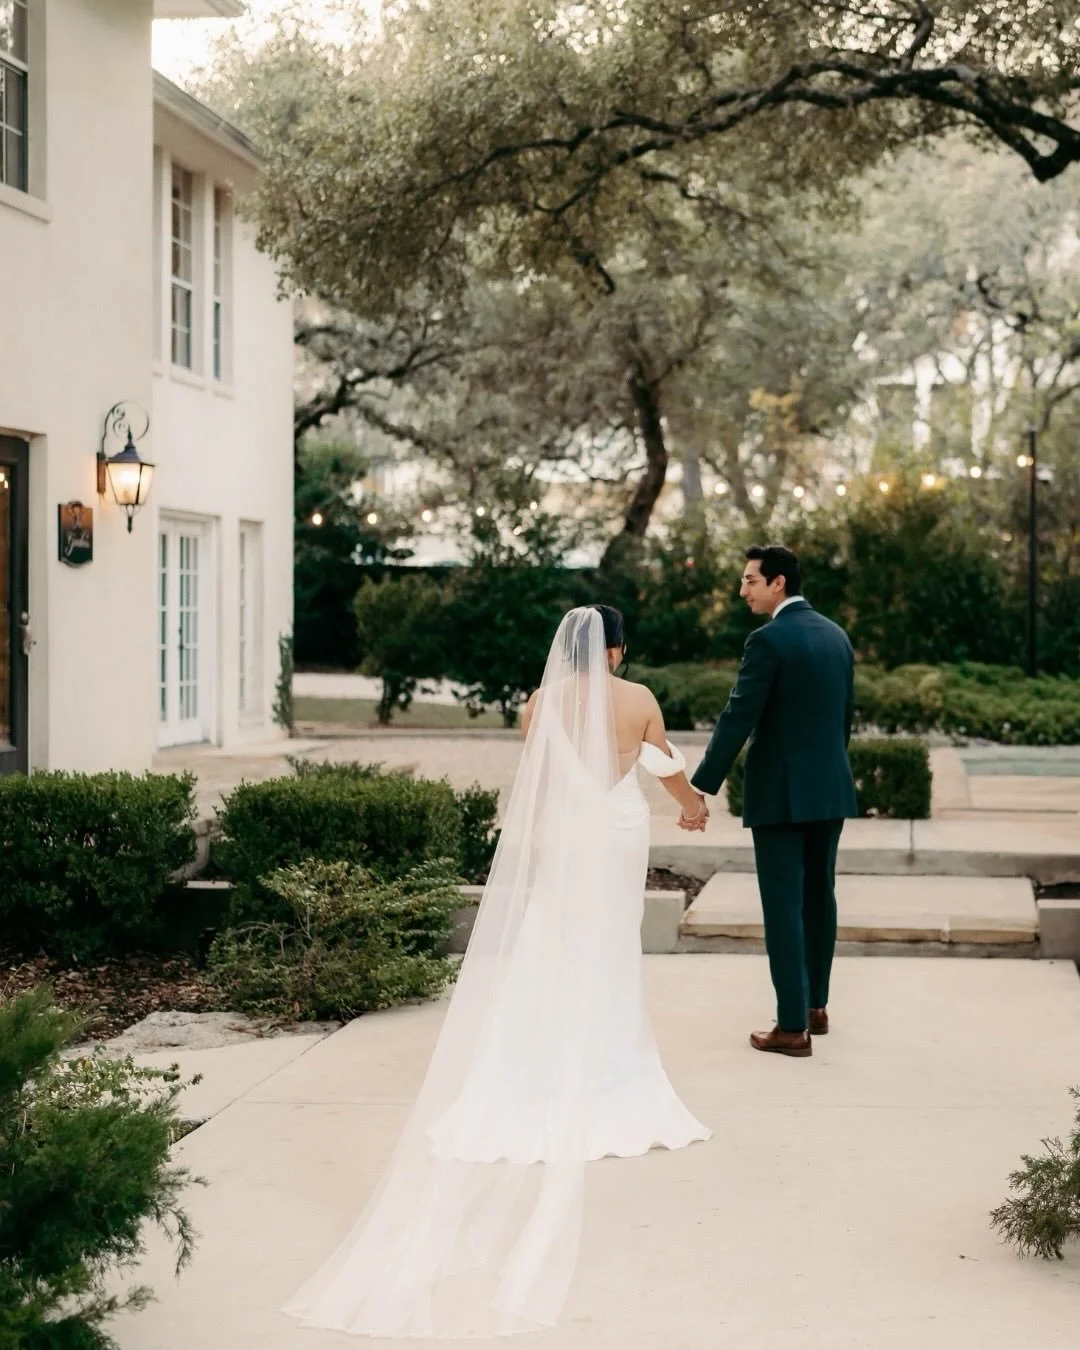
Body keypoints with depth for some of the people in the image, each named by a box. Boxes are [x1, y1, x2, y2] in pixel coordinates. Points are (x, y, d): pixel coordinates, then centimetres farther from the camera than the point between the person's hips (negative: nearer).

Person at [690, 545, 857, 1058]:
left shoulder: (768, 640, -15)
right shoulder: (836, 635, 9)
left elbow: (737, 721, -18)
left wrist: (700, 789, -16)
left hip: (780, 793, -8)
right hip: (830, 788, 8)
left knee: (784, 906, -3)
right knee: (819, 896, 17)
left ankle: (793, 1027, -2)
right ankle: (815, 1005, 28)